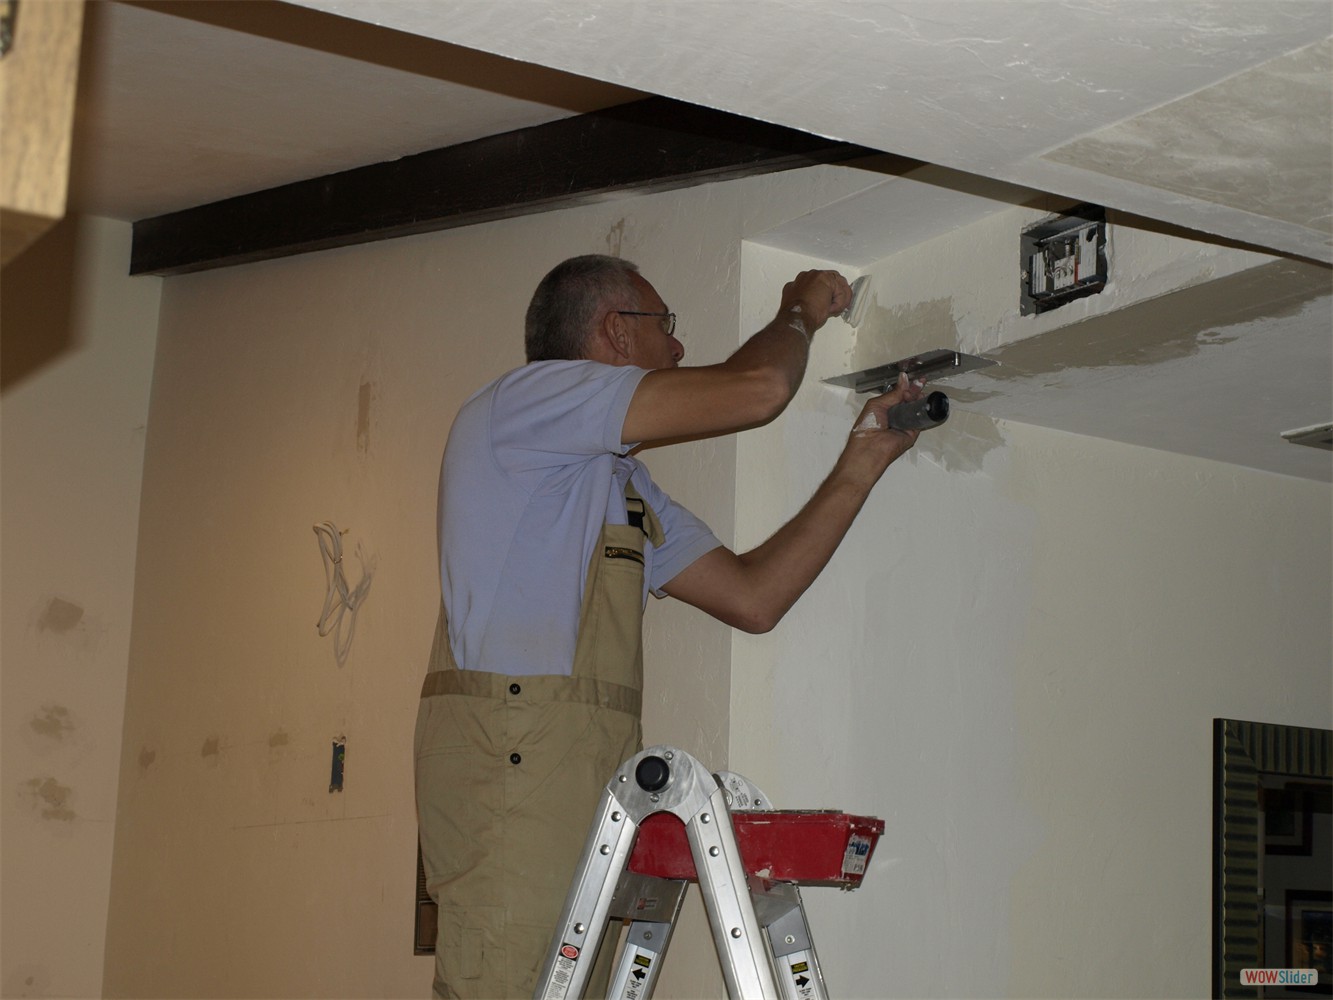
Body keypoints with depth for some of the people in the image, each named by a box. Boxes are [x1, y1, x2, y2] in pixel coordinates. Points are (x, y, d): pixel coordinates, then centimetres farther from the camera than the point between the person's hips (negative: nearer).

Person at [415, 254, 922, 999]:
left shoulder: (630, 489, 28)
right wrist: (800, 313, 14)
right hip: (510, 761, -9)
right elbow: (756, 390, -7)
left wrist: (860, 466, 20)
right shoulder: (524, 397, 0)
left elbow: (753, 596, 19)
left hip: (587, 773, 9)